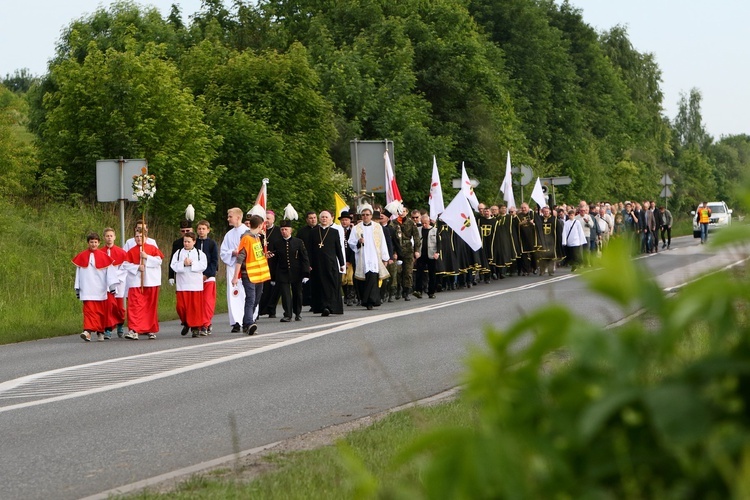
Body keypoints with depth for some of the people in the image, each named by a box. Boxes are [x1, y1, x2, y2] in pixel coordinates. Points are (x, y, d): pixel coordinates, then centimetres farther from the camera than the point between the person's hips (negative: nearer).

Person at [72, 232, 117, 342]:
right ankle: (88, 331, -22)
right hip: (87, 290, -1)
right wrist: (77, 288, 11)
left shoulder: (103, 256, 3)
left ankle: (100, 332, 18)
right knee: (89, 310, -13)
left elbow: (110, 271, 4)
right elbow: (78, 272, 11)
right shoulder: (82, 257, 5)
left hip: (101, 289, 1)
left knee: (101, 312, 7)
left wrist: (112, 286, -4)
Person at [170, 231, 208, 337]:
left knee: (196, 306, -1)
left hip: (196, 285, -1)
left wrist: (192, 263, -15)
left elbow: (203, 265, -7)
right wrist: (183, 264, -16)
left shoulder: (200, 253, 7)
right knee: (181, 306, -4)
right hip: (182, 285, 1)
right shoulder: (178, 253, 9)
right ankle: (186, 323, 20)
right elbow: (173, 265, -2)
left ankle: (196, 327, 7)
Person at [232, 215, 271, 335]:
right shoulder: (246, 238, -13)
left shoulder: (257, 237, 14)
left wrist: (264, 255, 12)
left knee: (255, 301, 11)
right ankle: (249, 324, -28)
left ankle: (246, 325, 17)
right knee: (250, 299, -18)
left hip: (259, 274, 9)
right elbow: (240, 259, -18)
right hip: (249, 275, -9)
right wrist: (235, 276, -21)